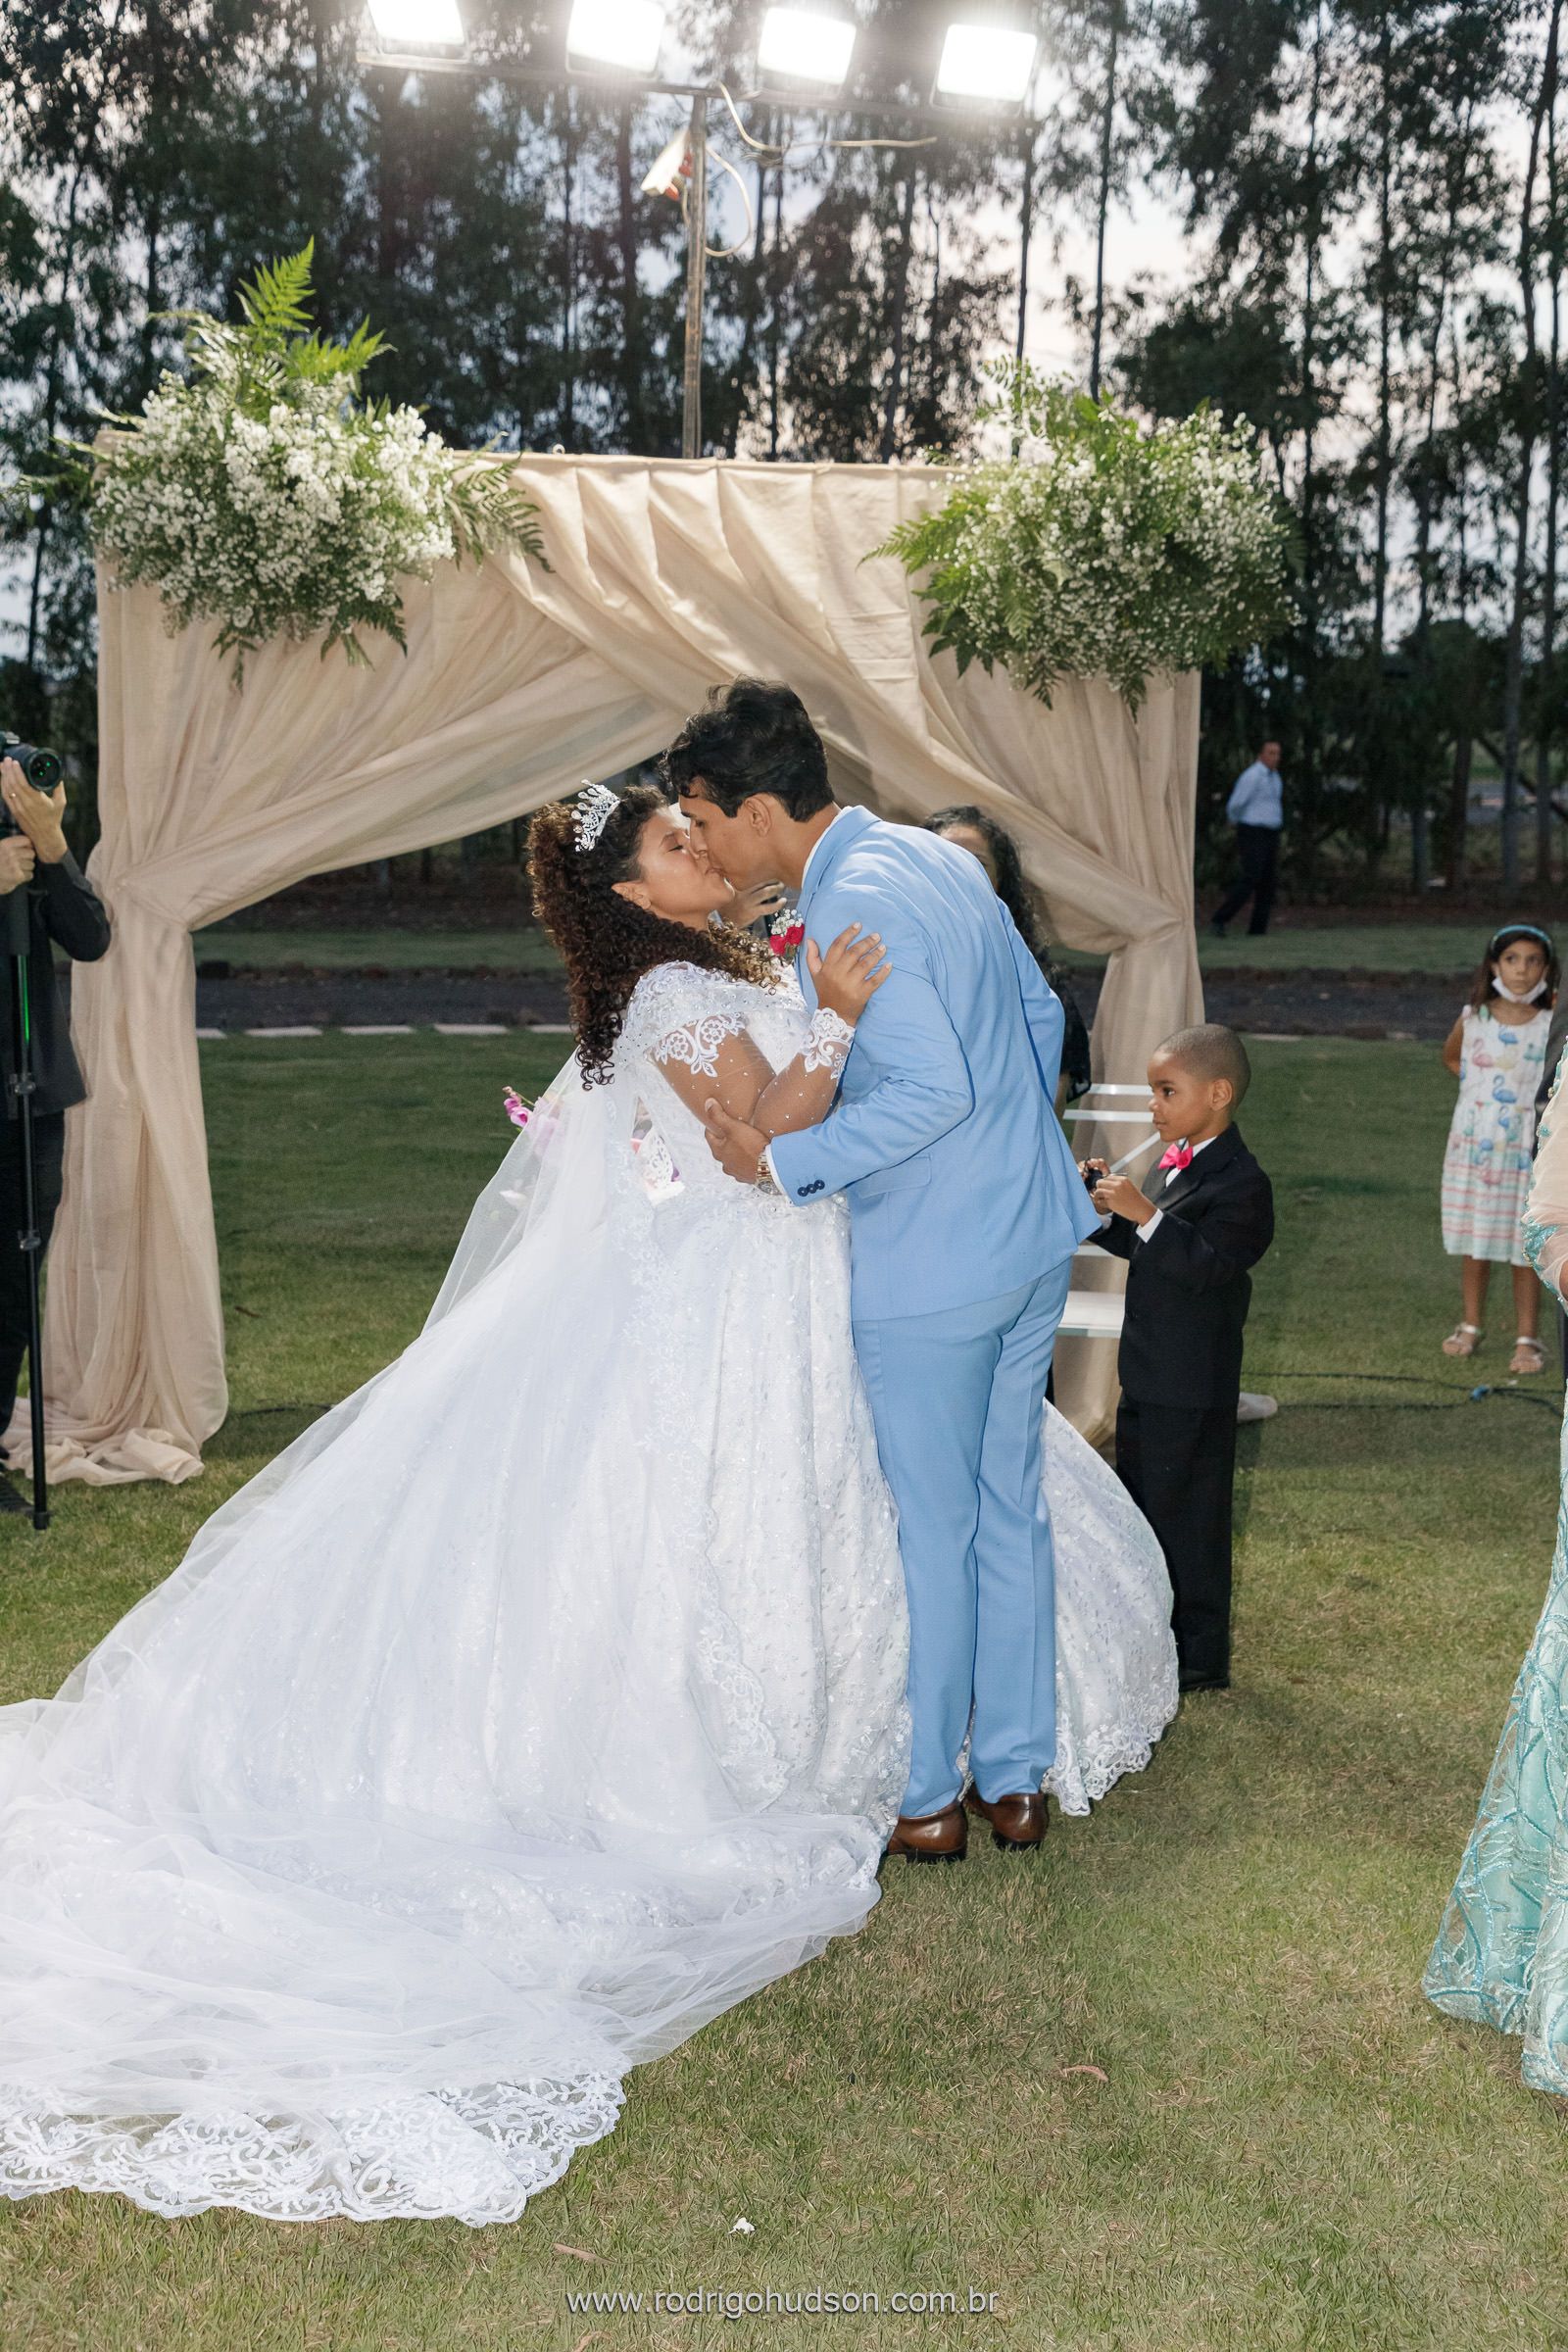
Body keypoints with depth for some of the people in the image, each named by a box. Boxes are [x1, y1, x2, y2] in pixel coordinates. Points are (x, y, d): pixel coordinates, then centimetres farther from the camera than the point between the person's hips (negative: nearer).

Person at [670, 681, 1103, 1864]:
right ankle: (1016, 1778, 28)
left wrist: (782, 1165, -19)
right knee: (1010, 1511, 16)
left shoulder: (850, 905, -20)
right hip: (1035, 1237, 9)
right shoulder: (940, 857, 8)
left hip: (931, 1274, -9)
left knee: (927, 1534, 6)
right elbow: (1041, 1013, 14)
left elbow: (932, 1088, -26)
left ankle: (924, 1797, 22)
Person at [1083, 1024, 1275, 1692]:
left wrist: (1145, 1213, -34)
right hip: (1148, 1374, 10)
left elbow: (1205, 1263, -29)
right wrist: (1107, 1211, 2)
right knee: (1139, 1503, 20)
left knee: (1187, 1514, 0)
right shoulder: (1177, 1164, 11)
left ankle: (1201, 1657, 12)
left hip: (1191, 1388, -10)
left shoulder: (1240, 1183, -18)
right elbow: (1139, 1247, 18)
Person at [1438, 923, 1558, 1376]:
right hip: (1474, 1144, 2)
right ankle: (1470, 1325, 27)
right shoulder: (1473, 1018, -1)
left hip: (1525, 1148, -2)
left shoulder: (1552, 1024, -8)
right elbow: (1450, 1057, 17)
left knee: (1524, 1247, 2)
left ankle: (1526, 1340, 10)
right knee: (1472, 1241, 12)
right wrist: (1480, 1086, 8)